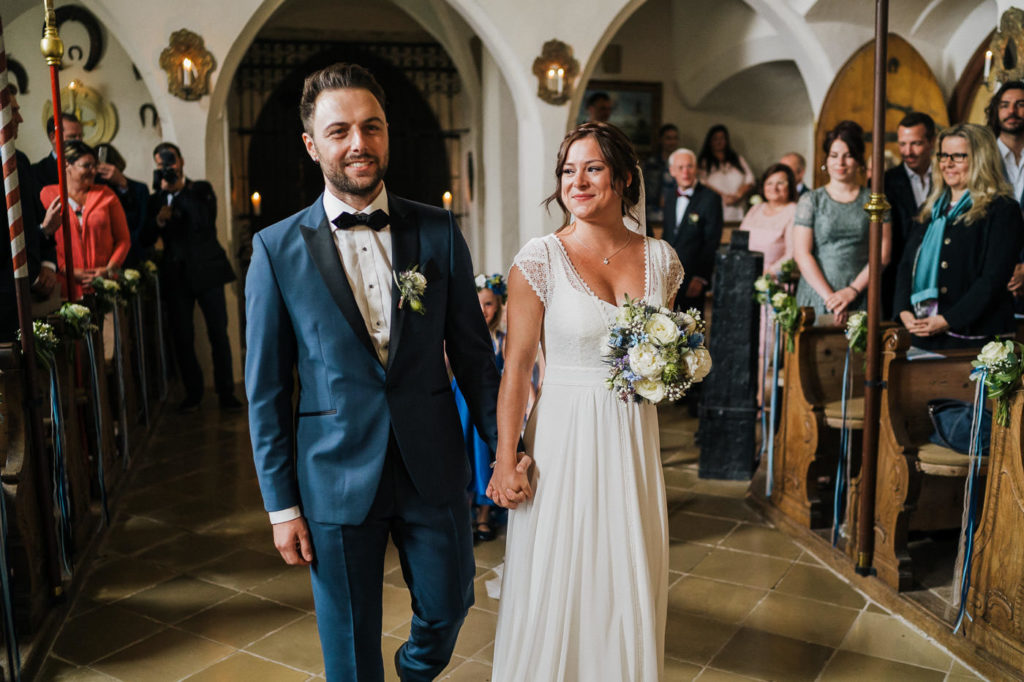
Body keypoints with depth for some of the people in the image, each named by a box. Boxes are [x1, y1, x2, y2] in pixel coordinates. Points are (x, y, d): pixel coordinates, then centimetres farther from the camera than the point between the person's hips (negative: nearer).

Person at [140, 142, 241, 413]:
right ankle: (193, 393, 13)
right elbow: (145, 241, 6)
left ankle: (226, 392, 5)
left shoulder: (201, 189, 5)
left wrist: (179, 189, -15)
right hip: (176, 275, 2)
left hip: (207, 270, -2)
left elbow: (204, 222, -14)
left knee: (218, 333, -2)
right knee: (182, 337, 1)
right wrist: (158, 221, -13)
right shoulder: (155, 200, 12)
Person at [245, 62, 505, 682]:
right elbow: (266, 387, -2)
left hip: (434, 468, 2)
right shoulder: (277, 249, -5)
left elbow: (473, 350, 4)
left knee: (448, 607, 19)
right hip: (337, 478, -1)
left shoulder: (439, 231, -2)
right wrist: (281, 502, -2)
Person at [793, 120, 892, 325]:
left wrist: (852, 290, -11)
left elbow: (882, 253, 2)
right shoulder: (811, 200, 5)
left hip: (861, 300, 1)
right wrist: (830, 296, -11)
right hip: (817, 298, -1)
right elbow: (801, 254, -2)